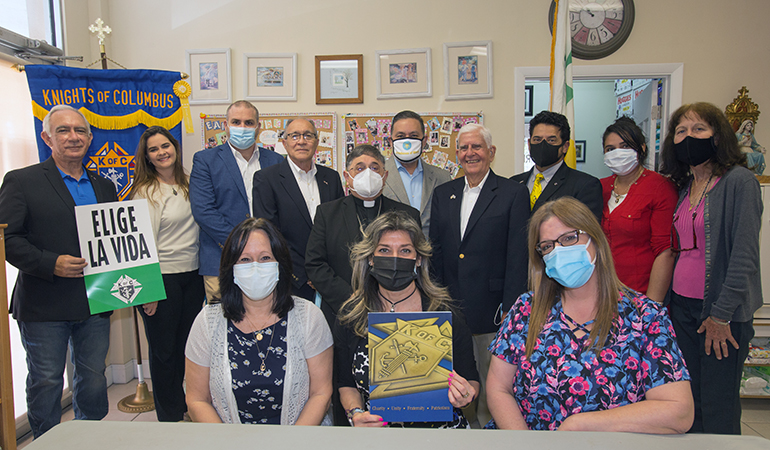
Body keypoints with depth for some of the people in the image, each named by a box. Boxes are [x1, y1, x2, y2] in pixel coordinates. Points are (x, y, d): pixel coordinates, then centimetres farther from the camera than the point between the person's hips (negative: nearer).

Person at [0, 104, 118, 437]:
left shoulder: (104, 187, 13)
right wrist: (51, 263, -21)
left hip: (95, 303, 4)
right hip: (44, 306, -4)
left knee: (93, 380, 14)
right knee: (45, 383, 7)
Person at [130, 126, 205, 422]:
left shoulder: (188, 184, 10)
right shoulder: (145, 191, -7)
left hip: (193, 274, 5)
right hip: (163, 277, -5)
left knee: (188, 343, 13)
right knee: (164, 349, 7)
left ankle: (186, 404, 32)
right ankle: (169, 415, 23)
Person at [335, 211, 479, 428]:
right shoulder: (350, 317, -1)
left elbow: (471, 380, 5)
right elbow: (347, 384, 9)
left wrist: (464, 395, -16)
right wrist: (355, 412, -10)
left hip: (439, 426, 0)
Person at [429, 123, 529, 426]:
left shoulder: (513, 194, -3)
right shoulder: (442, 194, 10)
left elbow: (518, 258, -8)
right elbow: (436, 251, 10)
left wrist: (510, 310, -12)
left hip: (491, 310, -4)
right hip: (450, 308, 4)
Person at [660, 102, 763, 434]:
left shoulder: (739, 181, -9)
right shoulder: (683, 187, 11)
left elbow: (745, 254, -14)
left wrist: (722, 314, -16)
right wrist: (671, 302, 9)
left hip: (722, 311, -6)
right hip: (682, 307, 6)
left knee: (718, 410, 4)